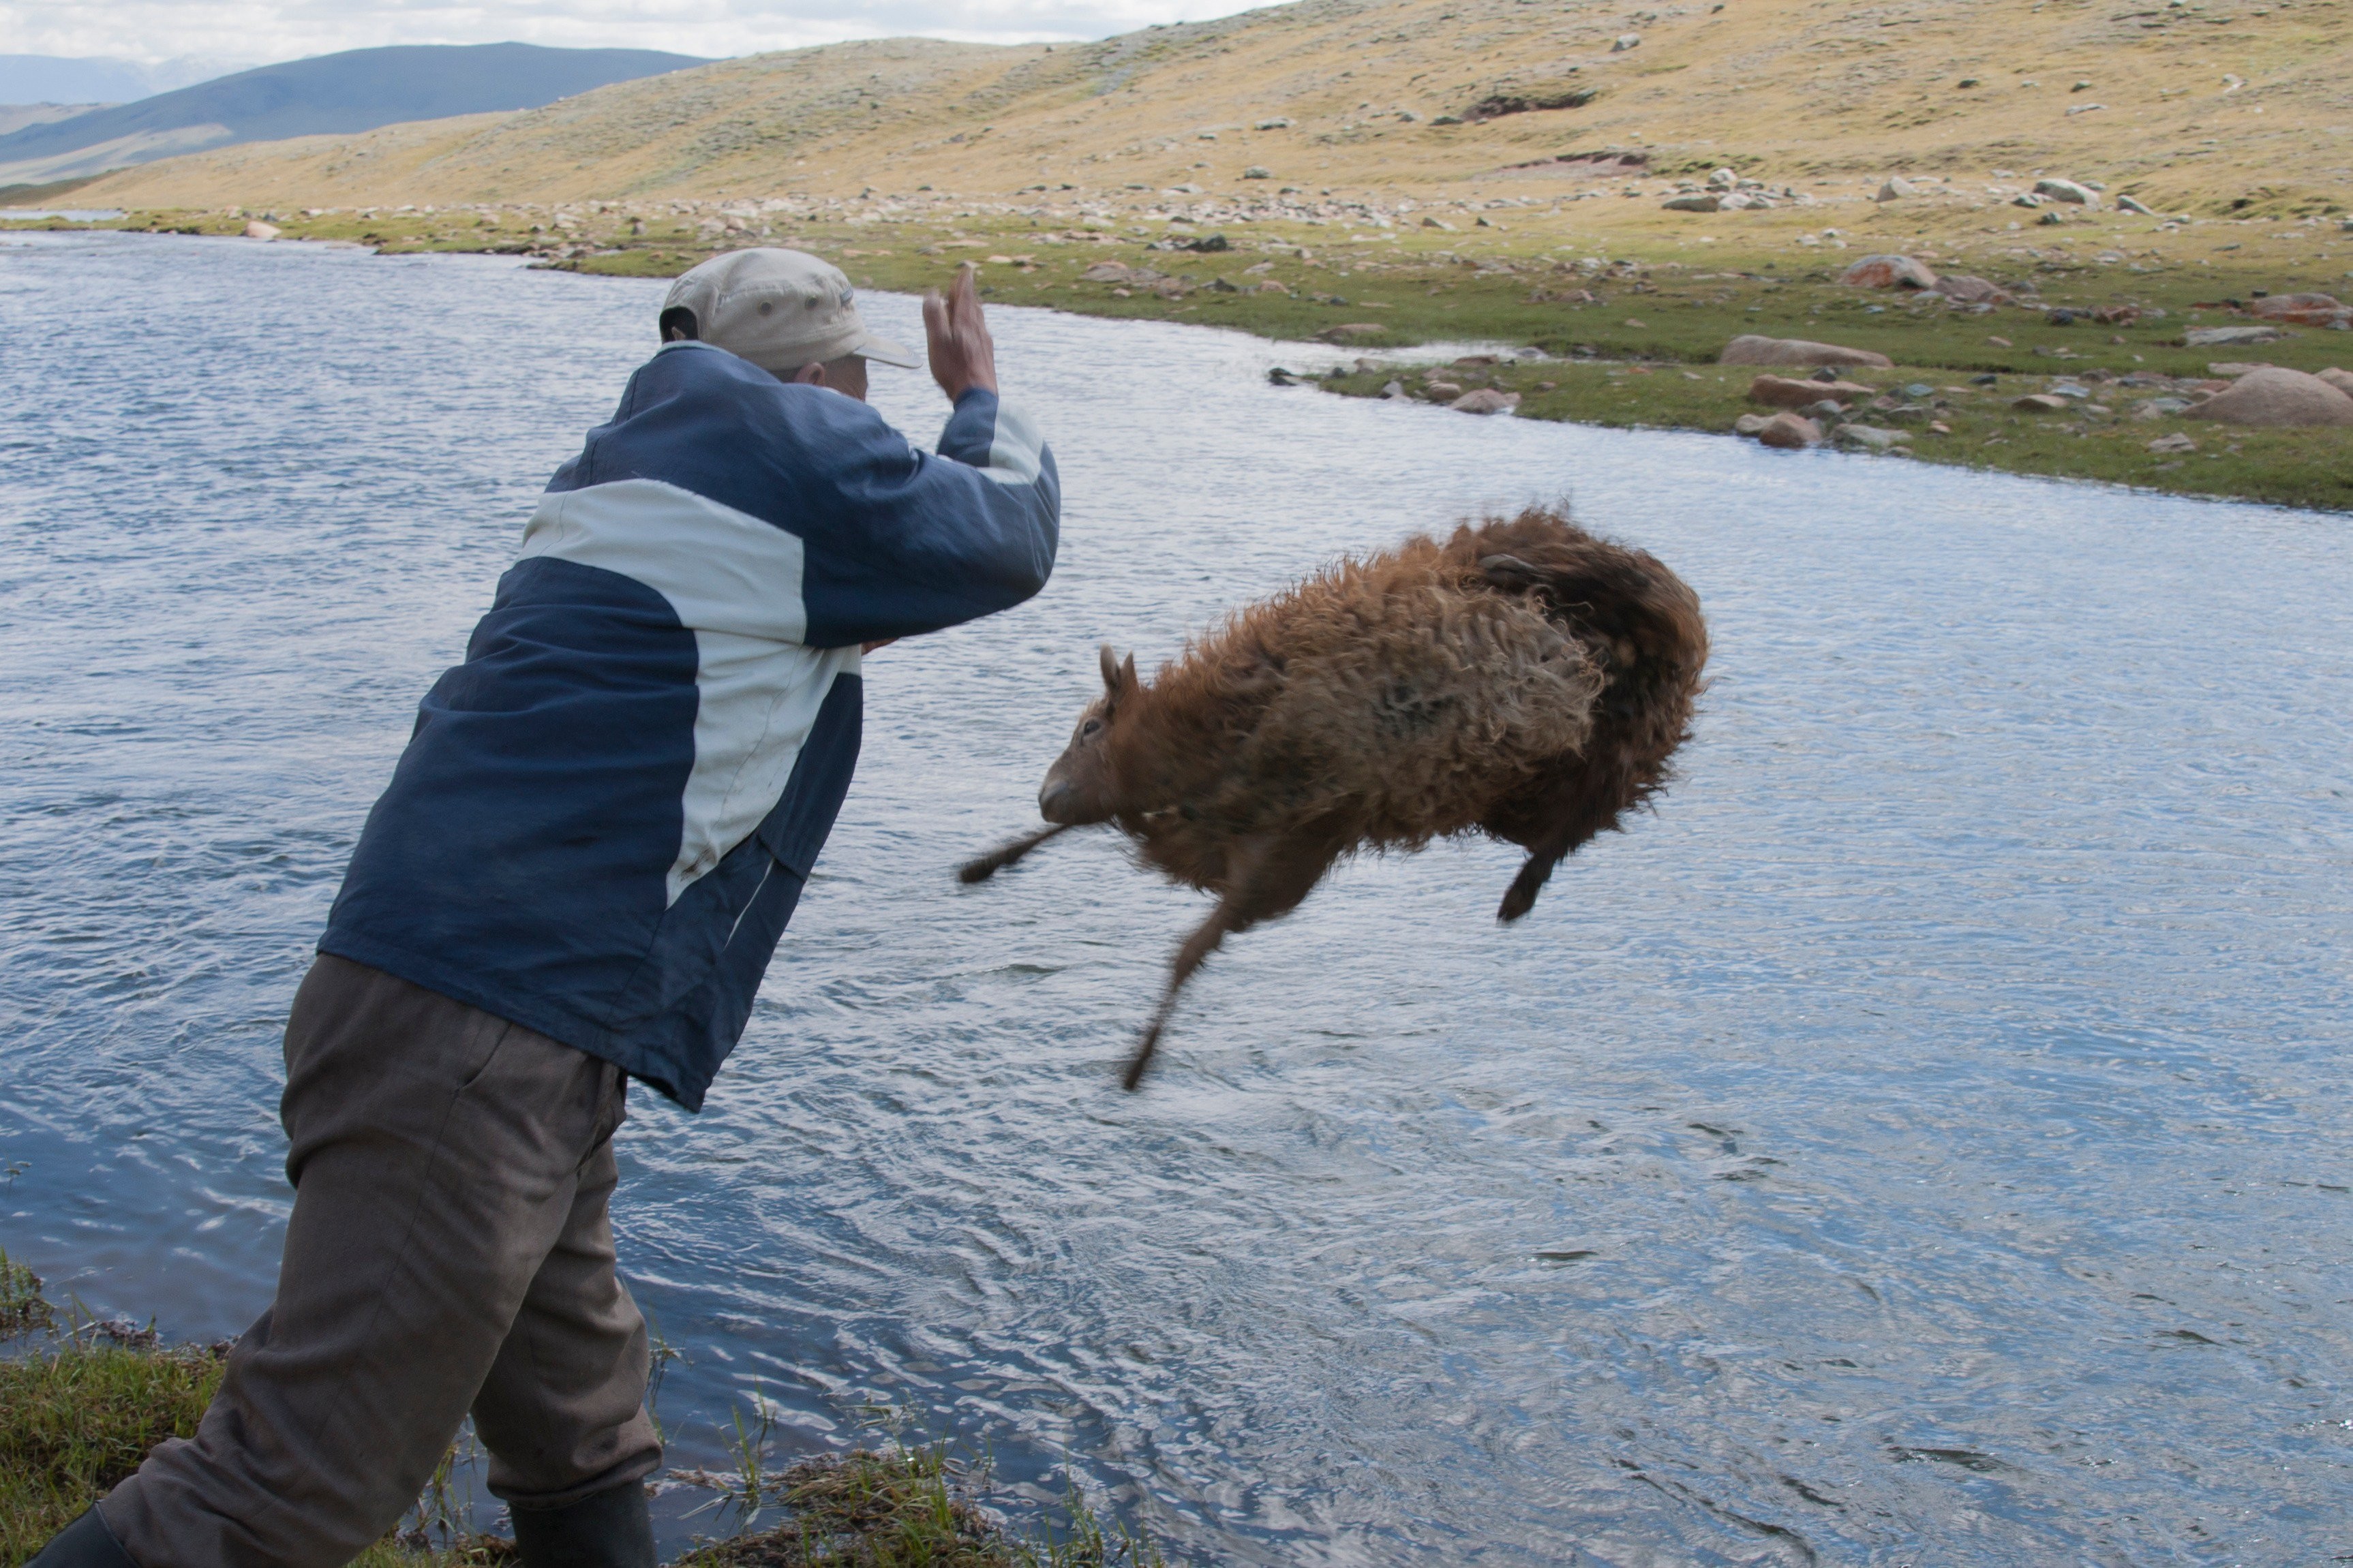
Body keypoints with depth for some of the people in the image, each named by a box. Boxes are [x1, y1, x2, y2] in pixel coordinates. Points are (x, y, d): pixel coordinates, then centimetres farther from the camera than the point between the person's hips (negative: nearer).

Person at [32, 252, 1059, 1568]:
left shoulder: (640, 459, 21)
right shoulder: (796, 446, -3)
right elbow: (1006, 544, 11)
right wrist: (984, 403, 29)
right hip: (488, 1029, -10)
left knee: (582, 1453, 18)